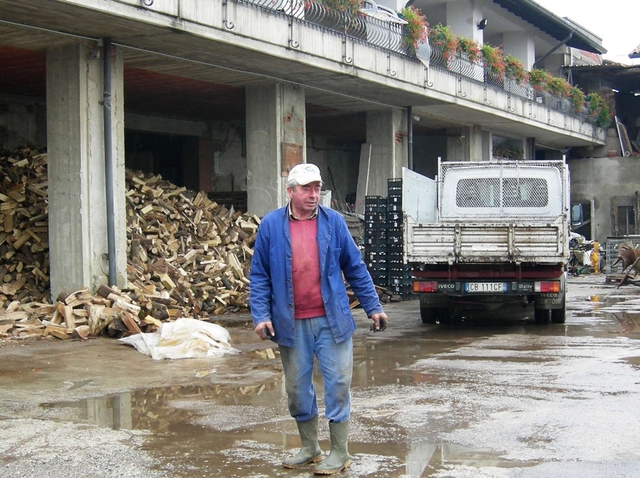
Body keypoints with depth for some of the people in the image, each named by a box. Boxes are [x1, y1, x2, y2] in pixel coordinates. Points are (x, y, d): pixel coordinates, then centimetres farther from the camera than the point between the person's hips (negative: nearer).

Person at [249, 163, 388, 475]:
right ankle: (309, 448, 28)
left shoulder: (334, 222, 2)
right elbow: (259, 276, 2)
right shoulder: (271, 225, 1)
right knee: (297, 388, 11)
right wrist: (261, 315, -7)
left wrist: (373, 307, 5)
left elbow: (355, 268, 6)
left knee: (338, 384, 2)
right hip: (291, 324, 1)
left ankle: (339, 453, 14)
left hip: (331, 320, -1)